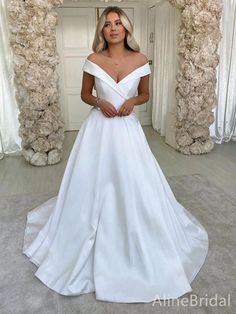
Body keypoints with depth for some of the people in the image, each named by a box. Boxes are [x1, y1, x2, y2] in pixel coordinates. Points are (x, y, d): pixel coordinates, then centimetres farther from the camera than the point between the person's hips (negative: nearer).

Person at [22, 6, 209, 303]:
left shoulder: (140, 60, 0)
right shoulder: (93, 60, -1)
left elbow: (145, 94, 11)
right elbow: (85, 94, 8)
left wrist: (132, 101, -10)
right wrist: (100, 102, -12)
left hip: (128, 129, 0)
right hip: (98, 128, 0)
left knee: (134, 186, 3)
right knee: (93, 185, 7)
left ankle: (138, 245, 29)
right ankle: (91, 244, 31)